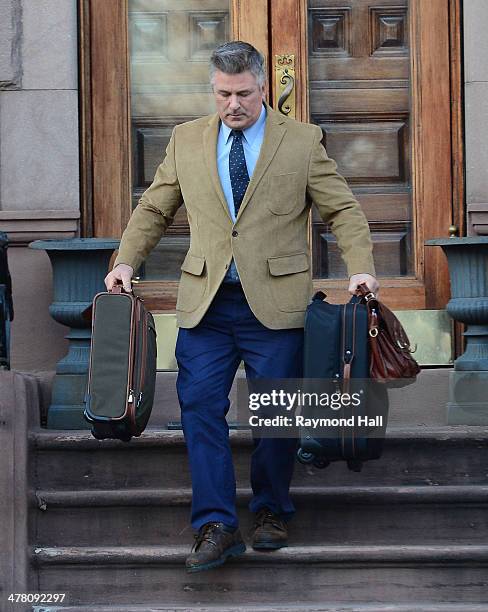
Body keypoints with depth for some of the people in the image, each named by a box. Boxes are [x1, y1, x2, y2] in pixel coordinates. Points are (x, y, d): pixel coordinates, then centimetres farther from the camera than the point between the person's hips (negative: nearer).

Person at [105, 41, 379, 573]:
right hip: (206, 302, 2)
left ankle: (271, 513, 24)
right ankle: (216, 526, -1)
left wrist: (360, 269, -9)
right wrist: (126, 262, 5)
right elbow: (153, 209, 17)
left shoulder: (302, 141, 3)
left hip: (275, 302, -2)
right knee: (200, 407, -6)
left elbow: (343, 211, 4)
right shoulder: (186, 140, 10)